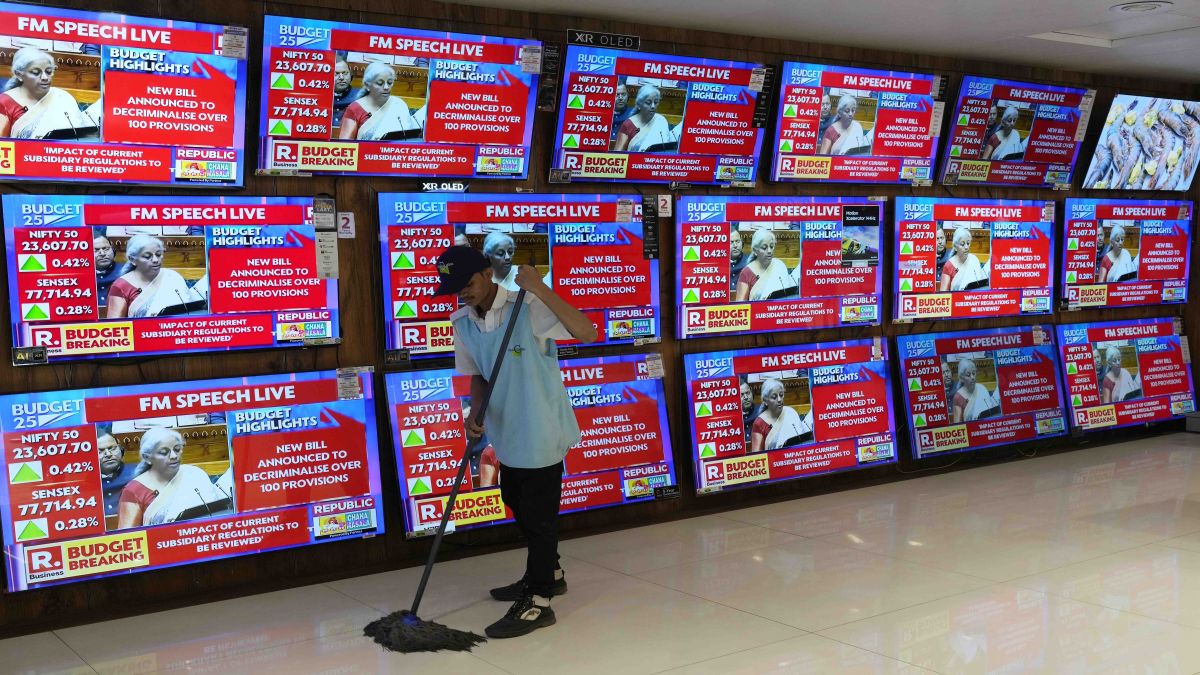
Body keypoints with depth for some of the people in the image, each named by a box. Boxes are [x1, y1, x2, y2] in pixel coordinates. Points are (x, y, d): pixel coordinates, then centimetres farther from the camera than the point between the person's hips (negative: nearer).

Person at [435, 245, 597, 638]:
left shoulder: (527, 308, -19)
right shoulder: (463, 323, 1)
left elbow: (586, 333, -30)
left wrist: (541, 290, -36)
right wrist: (476, 414, -8)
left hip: (541, 432, -8)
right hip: (507, 432, 8)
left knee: (538, 515, 0)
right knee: (517, 505, 22)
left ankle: (537, 601, 11)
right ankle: (548, 574, 43)